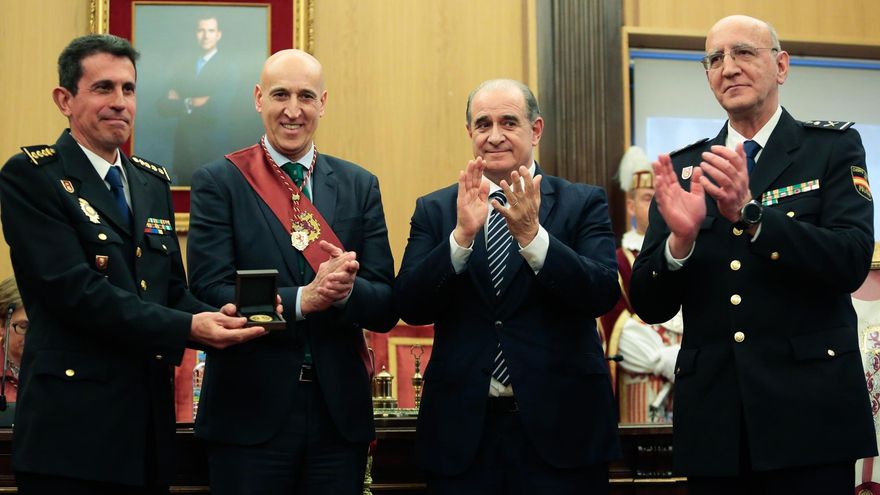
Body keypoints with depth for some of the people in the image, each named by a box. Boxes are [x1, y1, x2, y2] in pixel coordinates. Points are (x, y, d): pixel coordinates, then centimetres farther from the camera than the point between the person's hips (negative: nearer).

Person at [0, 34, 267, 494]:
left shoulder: (153, 182, 15)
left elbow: (173, 288, 13)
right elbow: (74, 289, -17)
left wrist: (213, 319, -10)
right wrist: (187, 328, -21)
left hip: (150, 418, 6)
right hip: (73, 423, -6)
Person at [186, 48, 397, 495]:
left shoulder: (359, 186, 8)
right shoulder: (217, 183, -1)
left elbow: (387, 309, 3)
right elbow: (209, 293, -11)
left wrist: (347, 289, -18)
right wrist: (302, 299, -24)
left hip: (340, 414, 3)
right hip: (250, 413, -3)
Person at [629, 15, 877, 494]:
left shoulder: (834, 146, 2)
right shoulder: (683, 167, 8)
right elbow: (649, 306, 4)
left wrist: (750, 212, -23)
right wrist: (680, 238, -15)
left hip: (808, 414, -2)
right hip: (713, 418, 3)